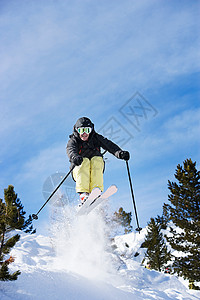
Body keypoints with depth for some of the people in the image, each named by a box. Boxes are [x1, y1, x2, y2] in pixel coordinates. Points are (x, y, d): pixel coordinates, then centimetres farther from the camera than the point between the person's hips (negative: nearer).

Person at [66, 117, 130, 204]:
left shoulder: (95, 138, 7)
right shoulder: (73, 141, 0)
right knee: (84, 161, -31)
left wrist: (120, 153, -29)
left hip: (96, 171, 2)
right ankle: (83, 194, -43)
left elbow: (109, 145, -9)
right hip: (79, 170, -2)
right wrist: (74, 157, -47)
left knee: (97, 159, -28)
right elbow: (70, 151, -23)